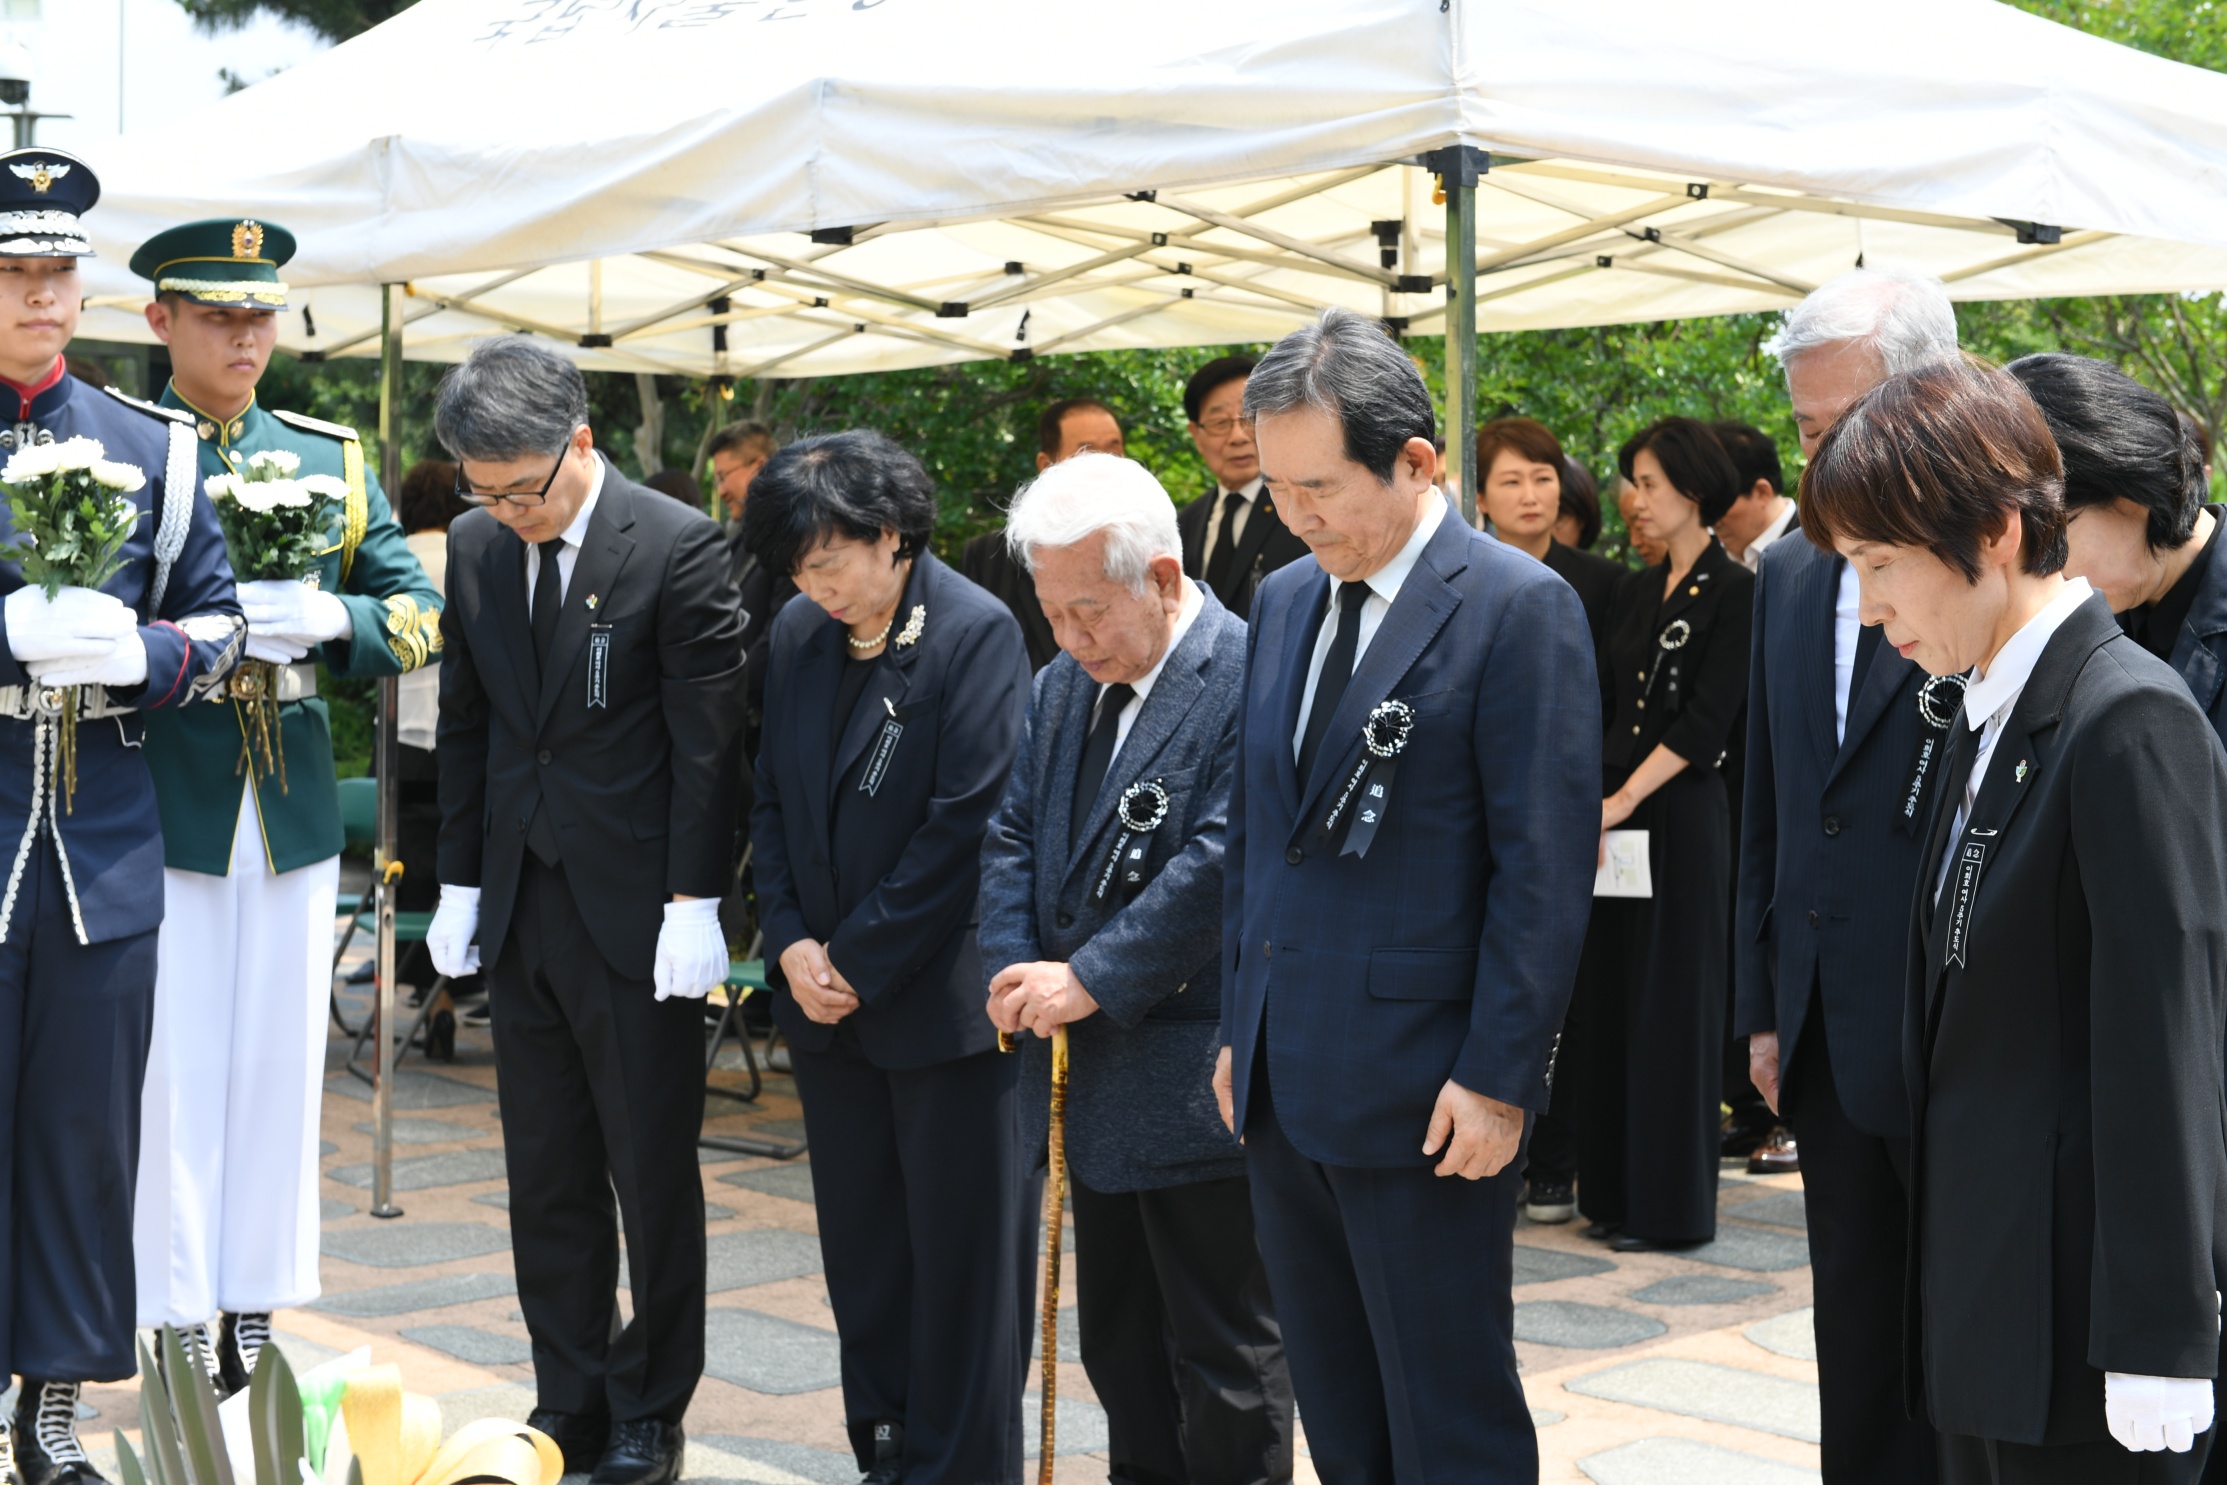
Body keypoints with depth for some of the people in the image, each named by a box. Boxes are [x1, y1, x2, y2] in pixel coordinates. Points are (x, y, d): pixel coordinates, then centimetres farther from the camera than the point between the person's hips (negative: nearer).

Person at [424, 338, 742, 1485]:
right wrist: (460, 882, 10)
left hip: (634, 914, -5)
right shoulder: (475, 547, 6)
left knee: (653, 1176, 5)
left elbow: (706, 739, -11)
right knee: (546, 1178, 11)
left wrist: (694, 905, -13)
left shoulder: (679, 547, -11)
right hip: (519, 910, 5)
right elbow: (465, 726, 13)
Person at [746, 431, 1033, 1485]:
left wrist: (860, 960, -13)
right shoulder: (798, 639, 8)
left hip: (943, 994, -6)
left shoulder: (975, 634, -12)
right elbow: (773, 804, 13)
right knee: (862, 1244, 13)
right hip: (828, 1000, 6)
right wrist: (791, 942, -1)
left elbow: (968, 823, -16)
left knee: (960, 1250, 2)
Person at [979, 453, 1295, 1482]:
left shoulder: (1251, 679, -15)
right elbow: (1012, 836, 11)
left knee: (1226, 1357, 3)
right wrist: (1017, 970, -6)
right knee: (1120, 1346, 18)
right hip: (1094, 1080, 8)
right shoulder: (1065, 683, 11)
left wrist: (1090, 980, -20)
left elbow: (1218, 864, -22)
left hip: (1198, 1084, -8)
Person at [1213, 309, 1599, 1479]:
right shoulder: (1283, 600, 12)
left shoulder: (1517, 607, -10)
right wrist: (1238, 1028, 13)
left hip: (1425, 1098, -7)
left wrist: (1498, 1078, -16)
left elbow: (1544, 866, -13)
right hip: (1282, 1082, 7)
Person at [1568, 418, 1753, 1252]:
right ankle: (1612, 1191, 18)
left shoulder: (1733, 593, -8)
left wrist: (1623, 799, -18)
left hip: (1680, 816, -7)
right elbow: (1601, 702, 12)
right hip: (1609, 815, 7)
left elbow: (1705, 721, -14)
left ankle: (1669, 1204, 8)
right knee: (1605, 994, 9)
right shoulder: (1634, 592, 13)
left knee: (1670, 999, -1)